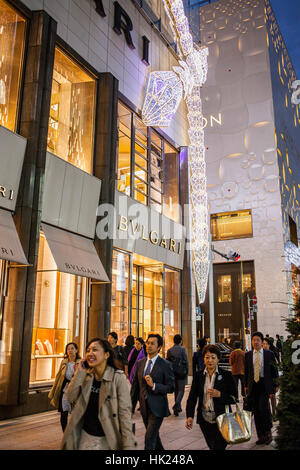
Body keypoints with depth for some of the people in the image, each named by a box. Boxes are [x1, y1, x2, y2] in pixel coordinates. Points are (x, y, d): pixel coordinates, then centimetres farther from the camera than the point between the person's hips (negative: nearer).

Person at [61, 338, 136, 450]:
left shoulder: (118, 377, -17)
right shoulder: (86, 375, 0)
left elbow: (125, 411, -17)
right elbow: (70, 398, -5)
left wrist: (128, 446, -19)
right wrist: (80, 373, -14)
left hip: (107, 440, -4)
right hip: (85, 435, 5)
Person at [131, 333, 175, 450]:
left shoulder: (165, 365, -10)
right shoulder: (140, 363, 5)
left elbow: (171, 388, -11)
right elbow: (135, 387, 10)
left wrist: (154, 385, -24)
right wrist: (131, 407, 10)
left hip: (157, 408, -5)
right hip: (144, 407, 5)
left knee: (149, 438, -10)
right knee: (154, 436, 20)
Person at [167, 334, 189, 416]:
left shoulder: (169, 350, 2)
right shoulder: (182, 349, -10)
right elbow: (186, 361, -10)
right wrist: (186, 372, 0)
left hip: (173, 373, 4)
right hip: (181, 373, -4)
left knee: (176, 390, 17)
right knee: (181, 390, 2)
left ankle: (178, 407, 23)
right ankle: (176, 405, -18)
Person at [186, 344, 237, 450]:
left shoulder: (226, 375, -6)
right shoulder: (198, 375, 1)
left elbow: (234, 398, -5)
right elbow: (192, 397, -2)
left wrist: (219, 394, -21)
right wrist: (190, 416, -14)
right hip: (204, 419, 3)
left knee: (219, 447, -6)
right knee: (212, 446, 17)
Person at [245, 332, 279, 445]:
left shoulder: (269, 354, 3)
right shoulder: (248, 355, 8)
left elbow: (274, 371, 5)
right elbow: (246, 371, 12)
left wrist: (275, 386, 1)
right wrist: (246, 385, 9)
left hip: (265, 385, -3)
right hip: (253, 385, 3)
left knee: (263, 407, -17)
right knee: (256, 411, 4)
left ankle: (268, 431, 7)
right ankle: (261, 436, 16)